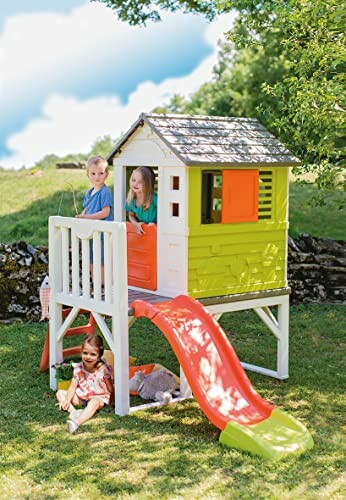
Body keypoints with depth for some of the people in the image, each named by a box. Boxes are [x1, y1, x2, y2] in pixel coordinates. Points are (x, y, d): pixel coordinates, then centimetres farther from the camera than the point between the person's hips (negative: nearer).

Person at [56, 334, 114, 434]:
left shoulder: (103, 370, -13)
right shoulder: (78, 368, -4)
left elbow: (111, 389, -6)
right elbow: (73, 387, -7)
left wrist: (112, 401, -11)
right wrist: (67, 400, -21)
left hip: (99, 398, -5)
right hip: (81, 397, 5)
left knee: (94, 402, -40)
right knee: (60, 393, -4)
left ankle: (76, 422, -63)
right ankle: (73, 411, -30)